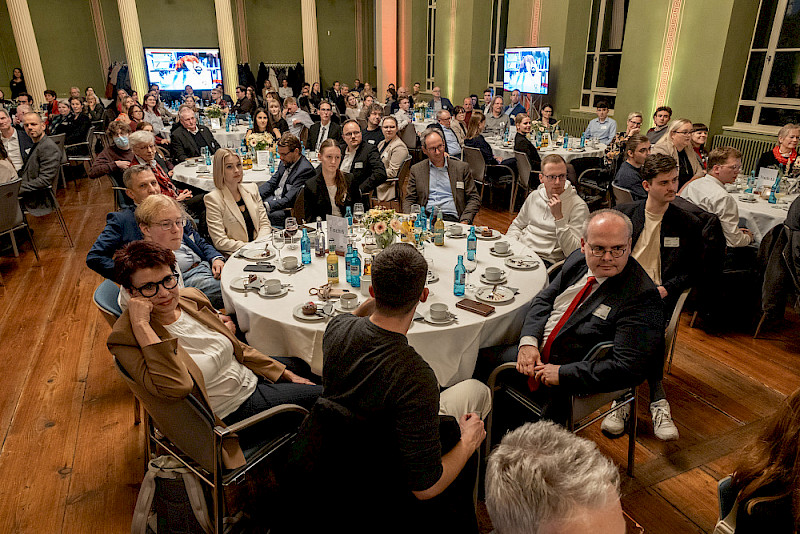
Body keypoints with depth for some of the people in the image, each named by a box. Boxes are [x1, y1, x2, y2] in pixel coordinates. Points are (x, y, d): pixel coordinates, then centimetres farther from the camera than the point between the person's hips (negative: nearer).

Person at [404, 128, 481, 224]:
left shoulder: (462, 168, 13)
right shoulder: (416, 170, 16)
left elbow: (474, 198, 11)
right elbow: (409, 200, 15)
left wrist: (465, 221, -6)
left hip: (451, 217, 0)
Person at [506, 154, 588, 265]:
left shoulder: (578, 206, -7)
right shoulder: (534, 196, 12)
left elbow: (573, 252, -15)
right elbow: (517, 225, 25)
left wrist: (558, 216, -21)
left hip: (545, 259, -6)